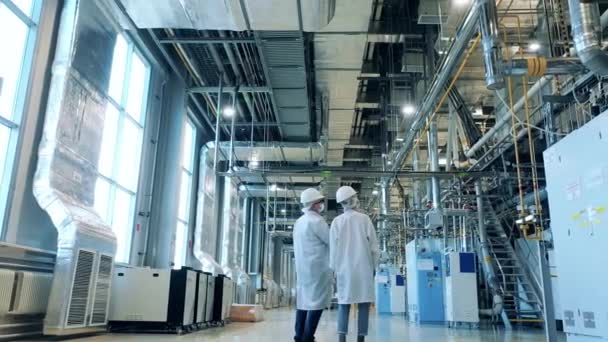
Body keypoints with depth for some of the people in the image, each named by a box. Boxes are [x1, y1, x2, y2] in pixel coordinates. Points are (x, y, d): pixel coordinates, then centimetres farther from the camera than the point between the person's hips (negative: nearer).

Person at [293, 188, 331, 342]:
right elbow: (331, 242, -9)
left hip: (302, 267, 8)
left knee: (304, 300, 9)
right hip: (317, 267, -8)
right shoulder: (317, 221, -13)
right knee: (316, 302, -5)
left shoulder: (298, 222, 13)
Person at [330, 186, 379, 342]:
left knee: (344, 302, 4)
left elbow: (333, 247, 4)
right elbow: (373, 245, 1)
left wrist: (333, 267, 11)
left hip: (344, 267, 1)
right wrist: (374, 265, 9)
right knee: (364, 303, 3)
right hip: (363, 267, -1)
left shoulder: (337, 221, 3)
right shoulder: (364, 218, 0)